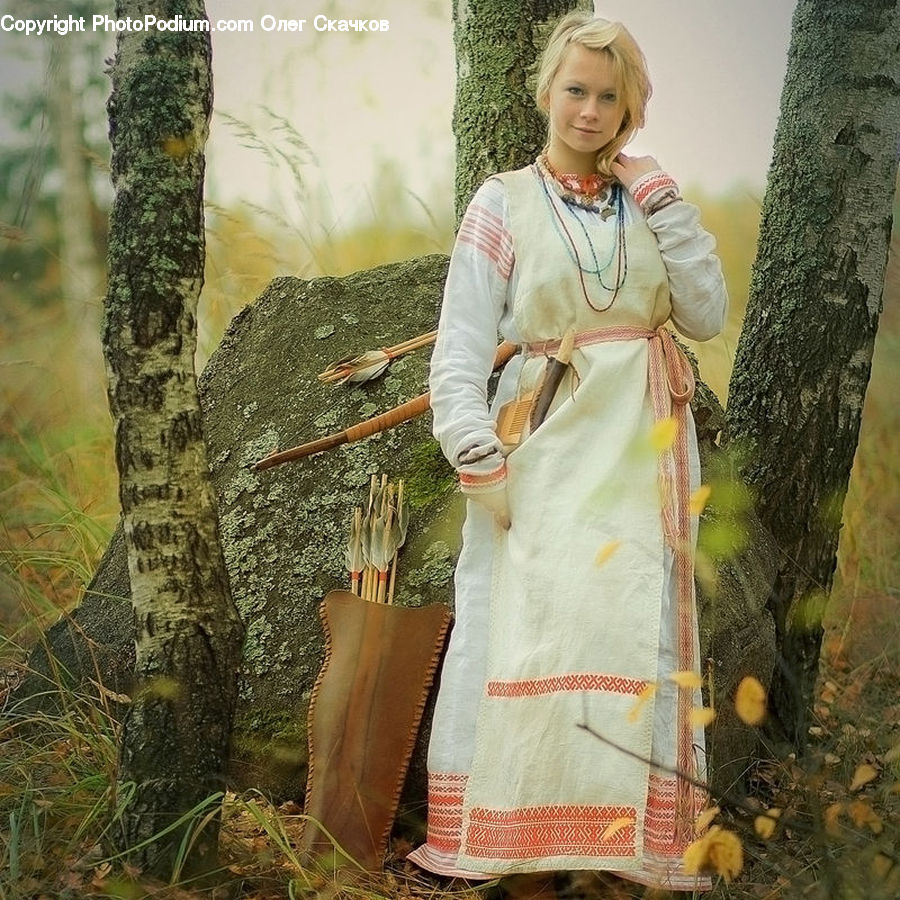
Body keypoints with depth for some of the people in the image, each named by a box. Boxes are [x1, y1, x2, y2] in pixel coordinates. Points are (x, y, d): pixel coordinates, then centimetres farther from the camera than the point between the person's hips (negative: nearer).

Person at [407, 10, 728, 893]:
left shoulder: (650, 199, 12)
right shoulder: (504, 202, 2)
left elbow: (708, 316, 2)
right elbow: (460, 345, -4)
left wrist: (663, 206, -3)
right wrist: (476, 456, -16)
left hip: (644, 449, 3)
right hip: (547, 447, -2)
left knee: (637, 631, 0)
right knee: (522, 626, -7)